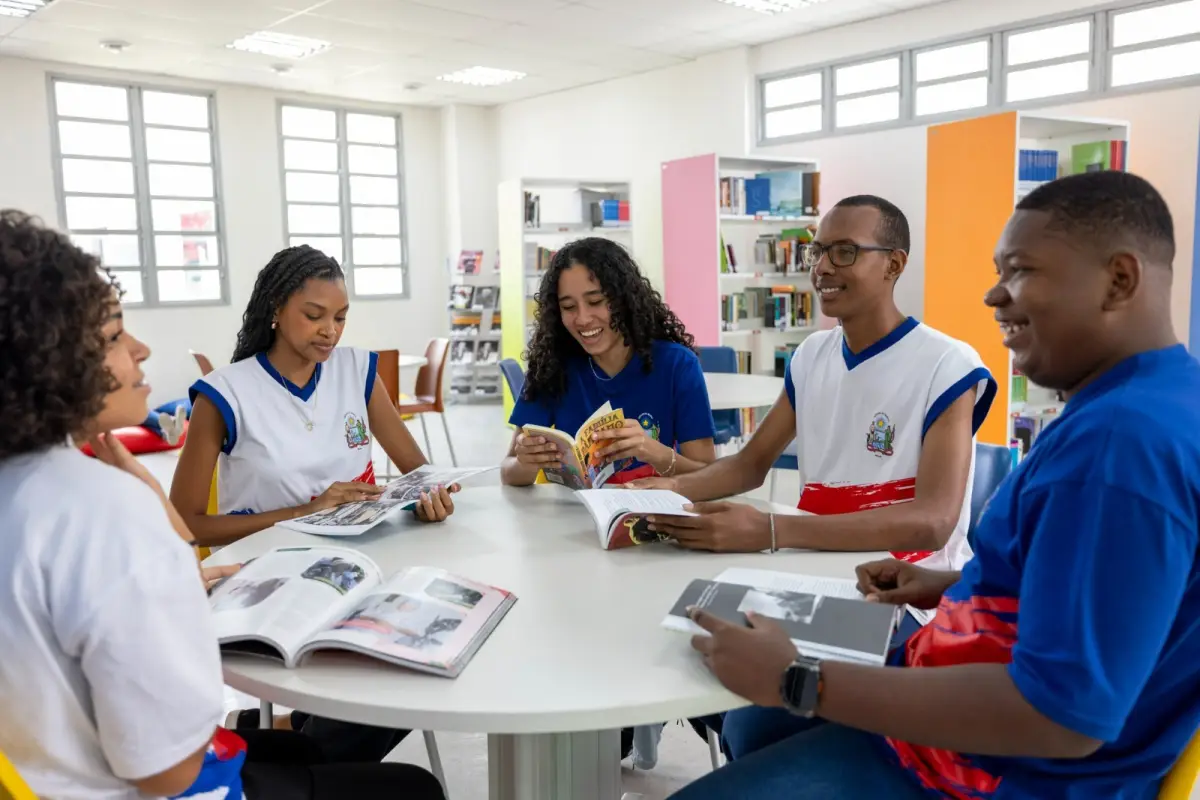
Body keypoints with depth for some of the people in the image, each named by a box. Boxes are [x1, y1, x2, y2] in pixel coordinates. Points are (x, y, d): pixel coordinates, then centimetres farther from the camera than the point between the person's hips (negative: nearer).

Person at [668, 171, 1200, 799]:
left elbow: (1064, 713, -31)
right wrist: (950, 587, 7)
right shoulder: (1142, 403, 6)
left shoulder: (1123, 438, -29)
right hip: (968, 703, 10)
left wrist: (793, 682, -27)